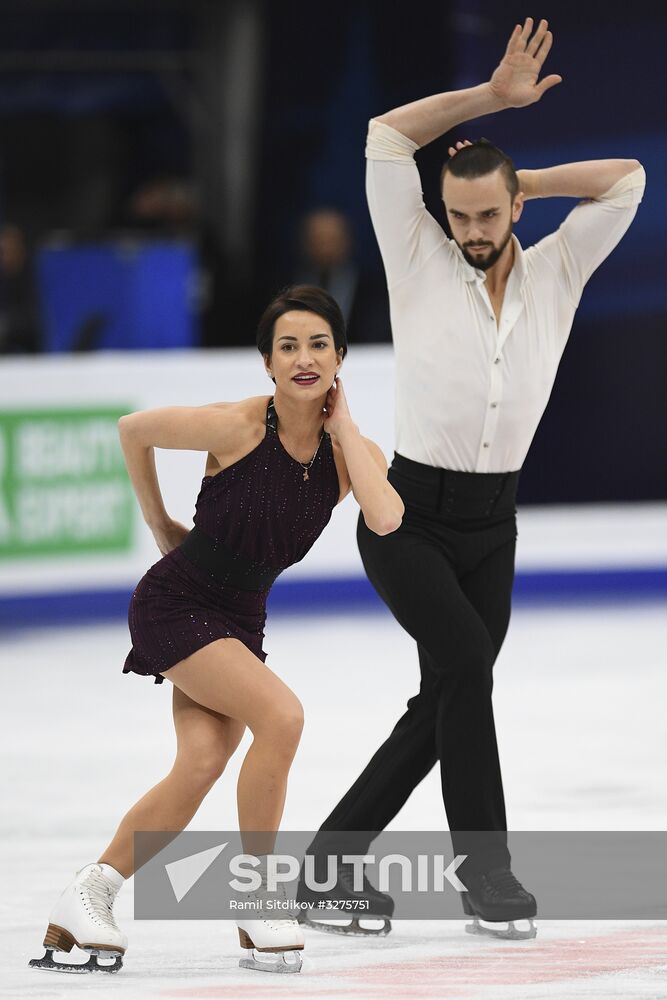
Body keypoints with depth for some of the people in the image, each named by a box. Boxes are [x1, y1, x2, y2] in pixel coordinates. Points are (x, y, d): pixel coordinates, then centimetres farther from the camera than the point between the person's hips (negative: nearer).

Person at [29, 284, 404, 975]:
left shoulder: (350, 449, -6)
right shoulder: (238, 427, -19)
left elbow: (385, 518, -26)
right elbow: (134, 429, -5)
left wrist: (342, 427, -19)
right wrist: (159, 525, 4)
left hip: (240, 620, 6)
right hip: (175, 602, -5)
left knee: (202, 764, -11)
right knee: (281, 715, -23)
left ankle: (84, 902, 2)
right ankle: (254, 902, -11)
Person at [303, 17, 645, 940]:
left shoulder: (555, 274, 5)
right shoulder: (419, 263, -2)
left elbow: (626, 179, 5)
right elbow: (387, 134, -6)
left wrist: (523, 183, 5)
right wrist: (493, 97, -9)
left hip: (492, 526, 4)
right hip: (407, 519, -4)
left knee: (444, 704, 2)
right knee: (464, 658, -23)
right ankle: (485, 867, -16)